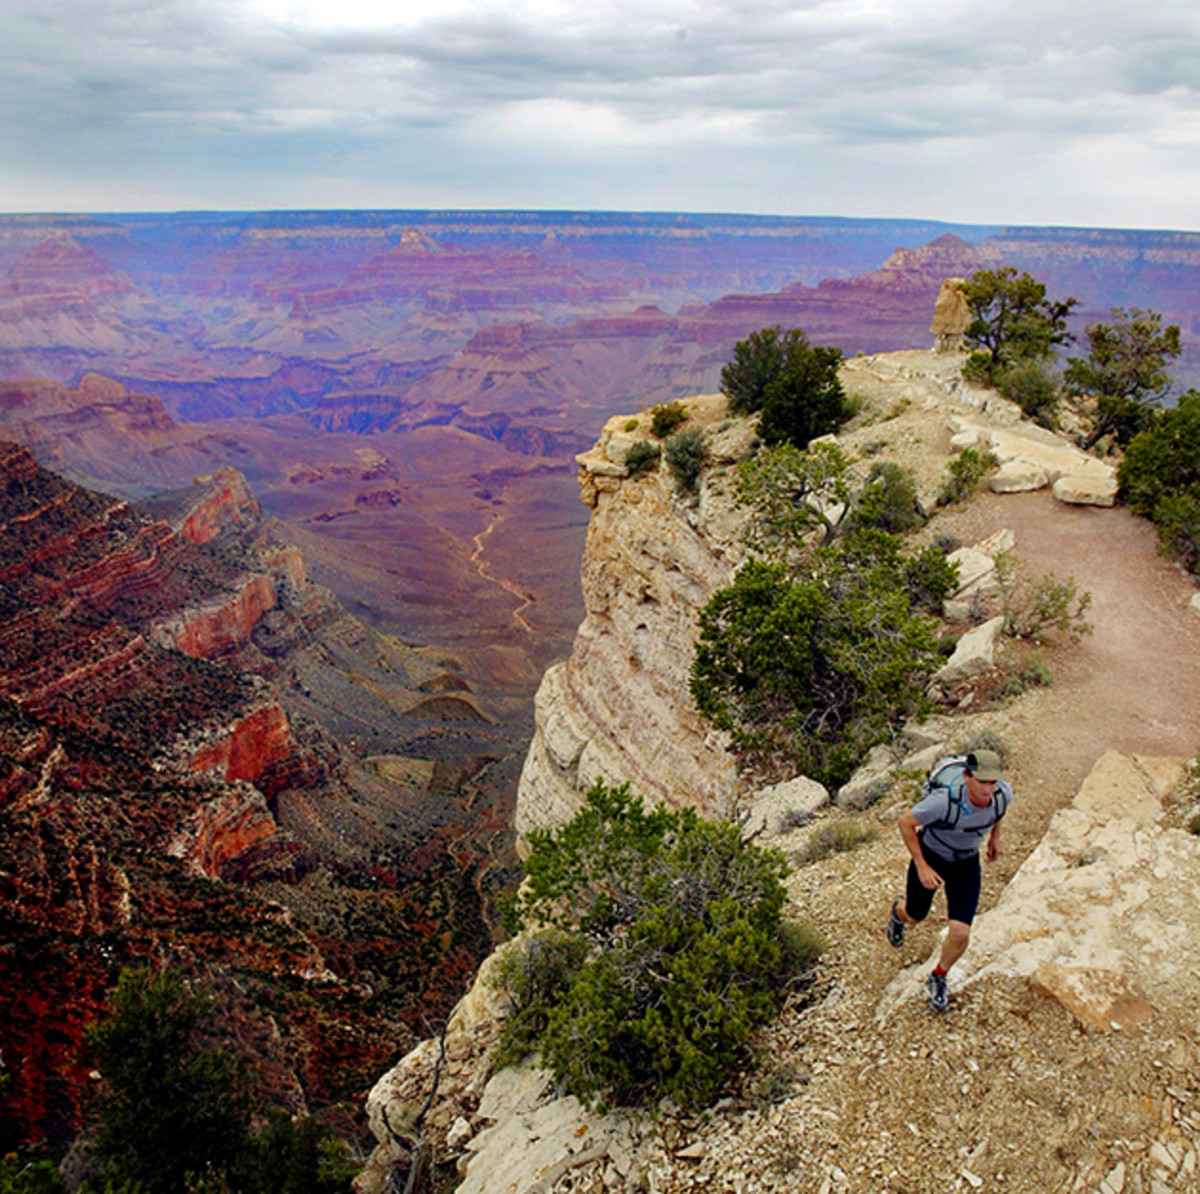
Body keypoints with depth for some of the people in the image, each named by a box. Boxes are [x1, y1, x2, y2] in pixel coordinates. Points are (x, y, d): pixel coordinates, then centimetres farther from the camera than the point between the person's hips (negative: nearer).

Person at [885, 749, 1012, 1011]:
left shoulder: (1003, 793, -25)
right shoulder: (945, 800, -39)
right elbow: (905, 823, -23)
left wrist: (995, 835, 10)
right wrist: (921, 867, -22)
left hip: (966, 863, 3)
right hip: (931, 856, -2)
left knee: (960, 933, -7)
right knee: (915, 916, 21)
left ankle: (939, 978, 24)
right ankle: (899, 912, 61)